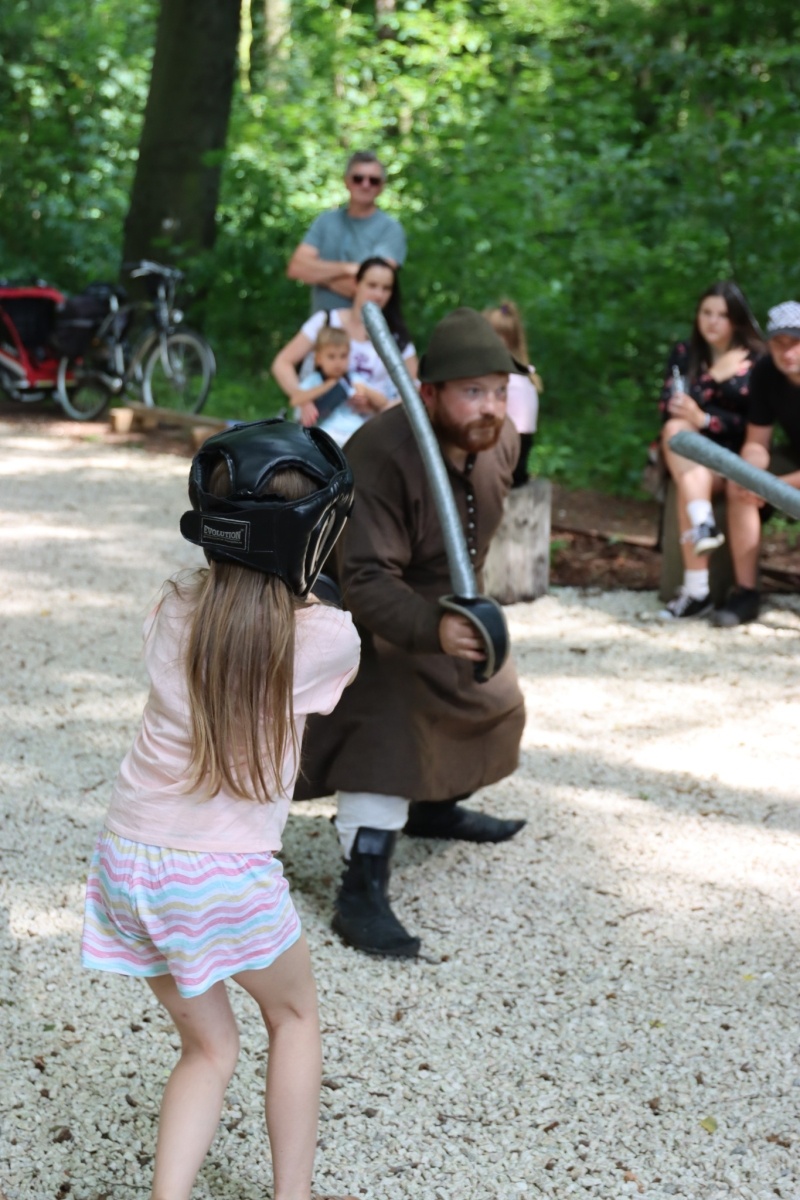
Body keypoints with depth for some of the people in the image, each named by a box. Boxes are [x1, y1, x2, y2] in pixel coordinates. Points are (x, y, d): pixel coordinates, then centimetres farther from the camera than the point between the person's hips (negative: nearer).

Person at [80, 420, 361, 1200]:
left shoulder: (172, 612, -2)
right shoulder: (326, 639, -11)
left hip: (130, 862, 4)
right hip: (226, 874, -4)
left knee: (209, 1047, 21)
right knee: (293, 1014, 24)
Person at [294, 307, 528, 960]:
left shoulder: (500, 441, -13)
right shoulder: (381, 456, -37)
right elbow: (367, 583, -43)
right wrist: (433, 630, -59)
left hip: (444, 604, 8)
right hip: (359, 613, -8)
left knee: (498, 702, 17)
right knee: (388, 713, -29)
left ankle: (433, 808, 45)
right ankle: (363, 890, -26)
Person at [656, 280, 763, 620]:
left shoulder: (757, 361, 1)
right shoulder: (684, 353, 11)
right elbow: (666, 406, -3)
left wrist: (703, 419, -19)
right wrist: (715, 377, -13)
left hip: (733, 454, -3)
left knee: (690, 483, -33)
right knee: (675, 429, -31)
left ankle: (695, 589, -38)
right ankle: (703, 522, -45)